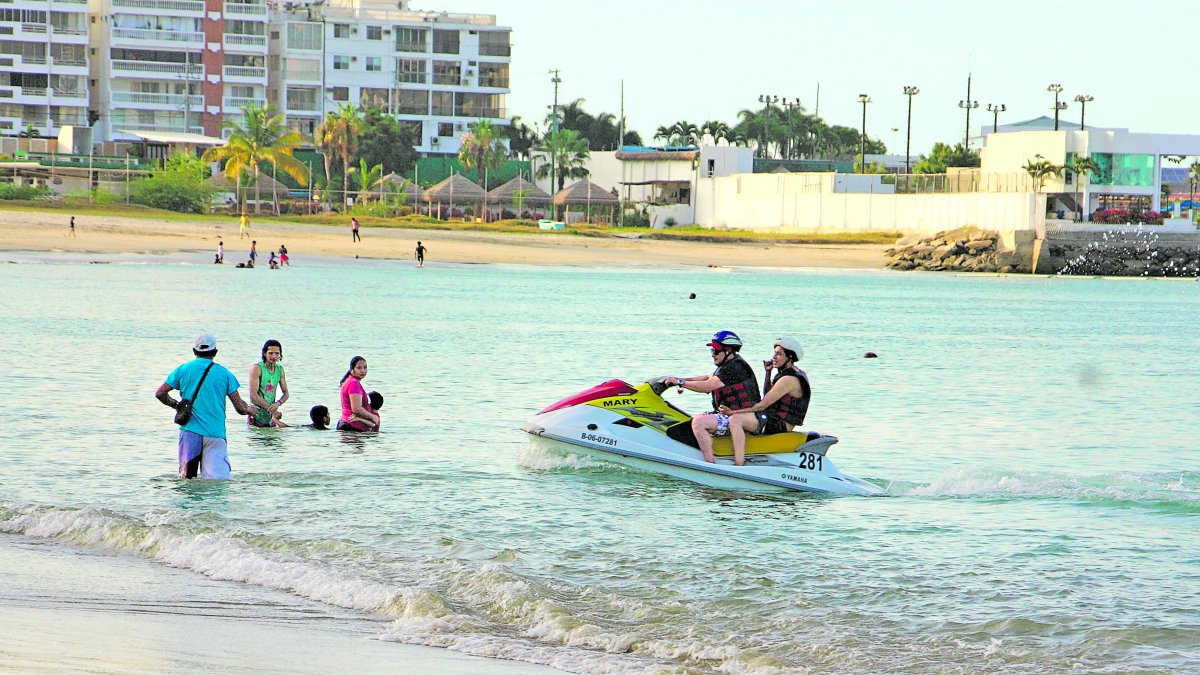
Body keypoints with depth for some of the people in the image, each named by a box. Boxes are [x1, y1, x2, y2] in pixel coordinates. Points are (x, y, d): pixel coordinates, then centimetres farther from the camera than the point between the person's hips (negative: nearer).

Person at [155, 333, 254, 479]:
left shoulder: (183, 369, 6)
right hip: (215, 434, -1)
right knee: (219, 480, -10)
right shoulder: (224, 373, 6)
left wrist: (176, 405, 24)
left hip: (190, 431, 1)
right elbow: (240, 408, 7)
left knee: (185, 477, 10)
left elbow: (160, 393, 7)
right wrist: (250, 409, 29)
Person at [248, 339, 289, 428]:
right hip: (257, 416, -6)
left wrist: (277, 403, -13)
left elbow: (285, 393, 11)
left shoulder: (280, 369, 8)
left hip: (270, 417, 6)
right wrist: (271, 409, -20)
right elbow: (253, 395, -18)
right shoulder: (257, 368, -11)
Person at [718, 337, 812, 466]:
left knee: (735, 419, -30)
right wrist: (768, 372, 14)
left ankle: (739, 466, -36)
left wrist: (733, 411, -19)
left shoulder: (789, 380, -19)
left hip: (779, 425, -11)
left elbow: (762, 405, -21)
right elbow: (767, 396, 25)